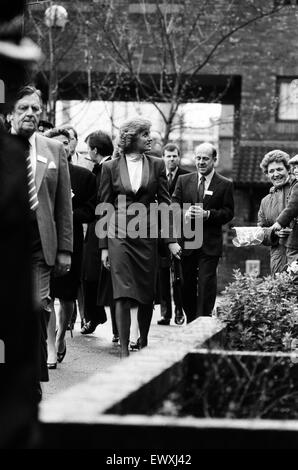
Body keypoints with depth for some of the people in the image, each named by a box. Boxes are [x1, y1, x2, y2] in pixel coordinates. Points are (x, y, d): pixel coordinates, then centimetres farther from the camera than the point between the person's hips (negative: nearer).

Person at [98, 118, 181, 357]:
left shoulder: (157, 165, 7)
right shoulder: (111, 167, 3)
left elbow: (165, 202, 6)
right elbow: (104, 207, 5)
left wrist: (172, 239, -1)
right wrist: (104, 246, 1)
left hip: (147, 235, 2)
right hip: (119, 235, -2)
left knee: (147, 295, 7)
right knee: (123, 295, -9)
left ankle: (144, 344, 25)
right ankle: (124, 350, -8)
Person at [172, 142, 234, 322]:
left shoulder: (225, 185, 3)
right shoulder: (183, 180, 10)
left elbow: (229, 212, -3)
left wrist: (207, 214, -17)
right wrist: (184, 214, -16)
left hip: (210, 245, -3)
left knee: (206, 284, -8)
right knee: (187, 285, 8)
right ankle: (190, 322, 21)